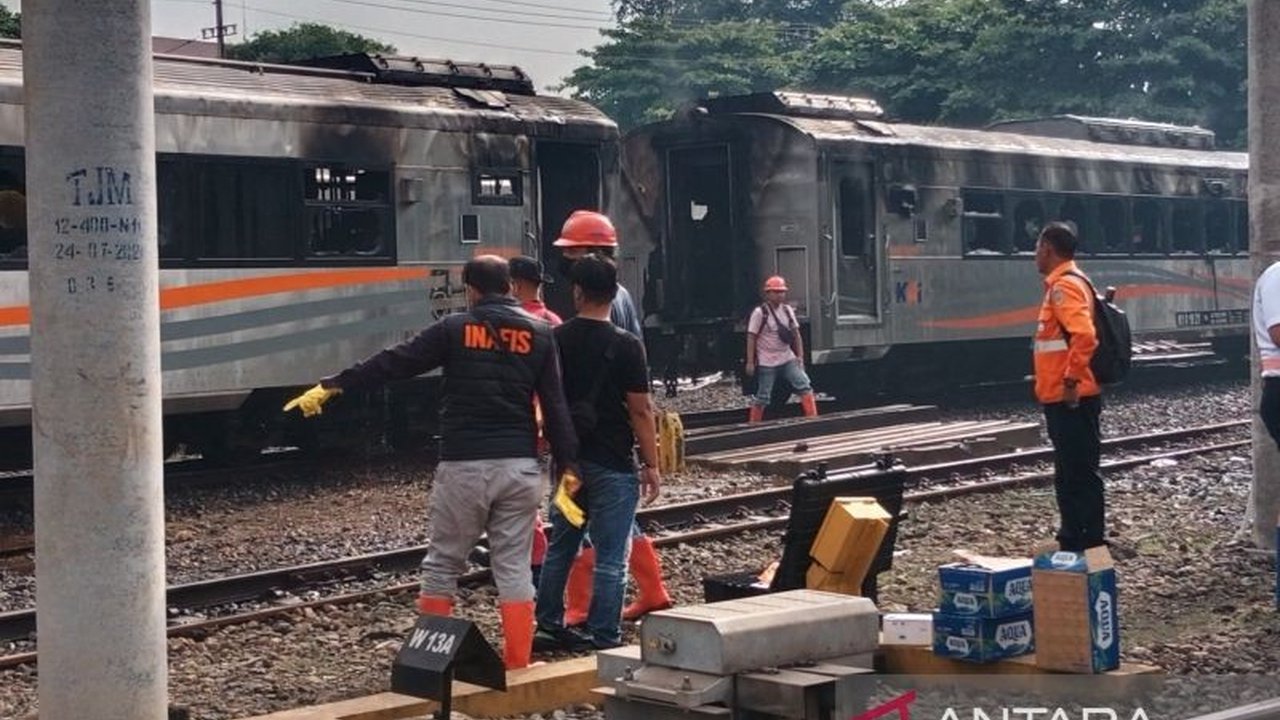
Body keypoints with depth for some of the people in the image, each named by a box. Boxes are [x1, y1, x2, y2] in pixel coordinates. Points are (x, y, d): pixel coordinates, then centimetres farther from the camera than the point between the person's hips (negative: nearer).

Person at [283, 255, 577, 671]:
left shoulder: (455, 330, -2)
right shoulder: (539, 335, 5)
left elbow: (392, 364, -1)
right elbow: (556, 406, 3)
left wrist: (331, 386, 5)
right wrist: (568, 464, 7)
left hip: (464, 465, -2)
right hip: (519, 466, 2)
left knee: (443, 563, 10)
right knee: (514, 567, 6)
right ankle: (517, 665, 5)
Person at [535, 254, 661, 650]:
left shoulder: (556, 340, 0)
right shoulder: (626, 346, -13)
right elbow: (640, 411, -12)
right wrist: (651, 465, -5)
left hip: (568, 459, 5)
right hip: (612, 464, -5)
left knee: (561, 544, 19)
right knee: (610, 557, 0)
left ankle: (549, 623, 26)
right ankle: (604, 639, 1)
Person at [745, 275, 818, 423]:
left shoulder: (787, 310, 7)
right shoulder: (760, 313, -9)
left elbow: (796, 334, 12)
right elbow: (751, 338, -9)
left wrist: (800, 356, 5)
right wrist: (750, 362, -12)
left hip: (787, 359, 5)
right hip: (767, 362, -5)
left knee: (804, 385, -8)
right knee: (762, 396, 0)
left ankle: (813, 417, -6)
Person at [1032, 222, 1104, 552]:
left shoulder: (1064, 285, -15)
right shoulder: (1065, 283, 17)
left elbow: (1084, 335, -28)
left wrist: (1071, 380, -25)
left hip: (1070, 398, -11)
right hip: (1064, 398, 11)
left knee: (1079, 473, -7)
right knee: (1070, 473, 14)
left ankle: (1090, 545, -4)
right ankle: (1073, 540, 21)